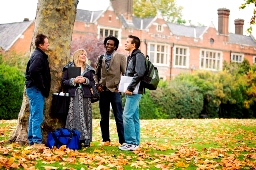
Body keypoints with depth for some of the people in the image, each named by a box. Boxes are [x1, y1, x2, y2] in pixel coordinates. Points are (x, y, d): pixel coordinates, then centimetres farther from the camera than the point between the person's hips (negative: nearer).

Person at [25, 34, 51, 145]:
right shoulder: (39, 56, -15)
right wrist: (42, 87, -19)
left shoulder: (37, 55, 16)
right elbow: (34, 71, -28)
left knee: (34, 116, 14)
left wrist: (43, 88, 17)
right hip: (36, 90, -11)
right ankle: (37, 141, -9)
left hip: (33, 89, 11)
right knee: (37, 116, -9)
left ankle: (31, 139, 20)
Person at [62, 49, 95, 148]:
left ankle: (85, 139, 0)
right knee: (73, 117, -11)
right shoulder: (69, 68, 9)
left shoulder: (89, 69, 17)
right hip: (73, 96, -3)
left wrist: (85, 80, -6)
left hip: (85, 96, 3)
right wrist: (73, 81, -12)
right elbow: (63, 82, 3)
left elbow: (93, 83, 12)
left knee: (85, 117, -2)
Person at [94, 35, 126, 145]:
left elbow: (125, 73, 0)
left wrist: (120, 86, -8)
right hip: (103, 91, 4)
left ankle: (122, 141, -2)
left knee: (119, 118, -5)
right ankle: (106, 139, 15)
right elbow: (96, 74, 20)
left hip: (115, 91, -4)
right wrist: (97, 84, 4)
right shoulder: (100, 58, 14)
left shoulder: (120, 57, 3)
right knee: (104, 118, 7)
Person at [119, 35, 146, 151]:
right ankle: (135, 142, 15)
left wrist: (130, 88, -21)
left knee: (127, 115, -11)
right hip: (131, 92, 10)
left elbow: (139, 74, -22)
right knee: (134, 117, 11)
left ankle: (131, 142, -8)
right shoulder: (130, 57, 19)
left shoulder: (138, 56, -11)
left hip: (134, 92, -10)